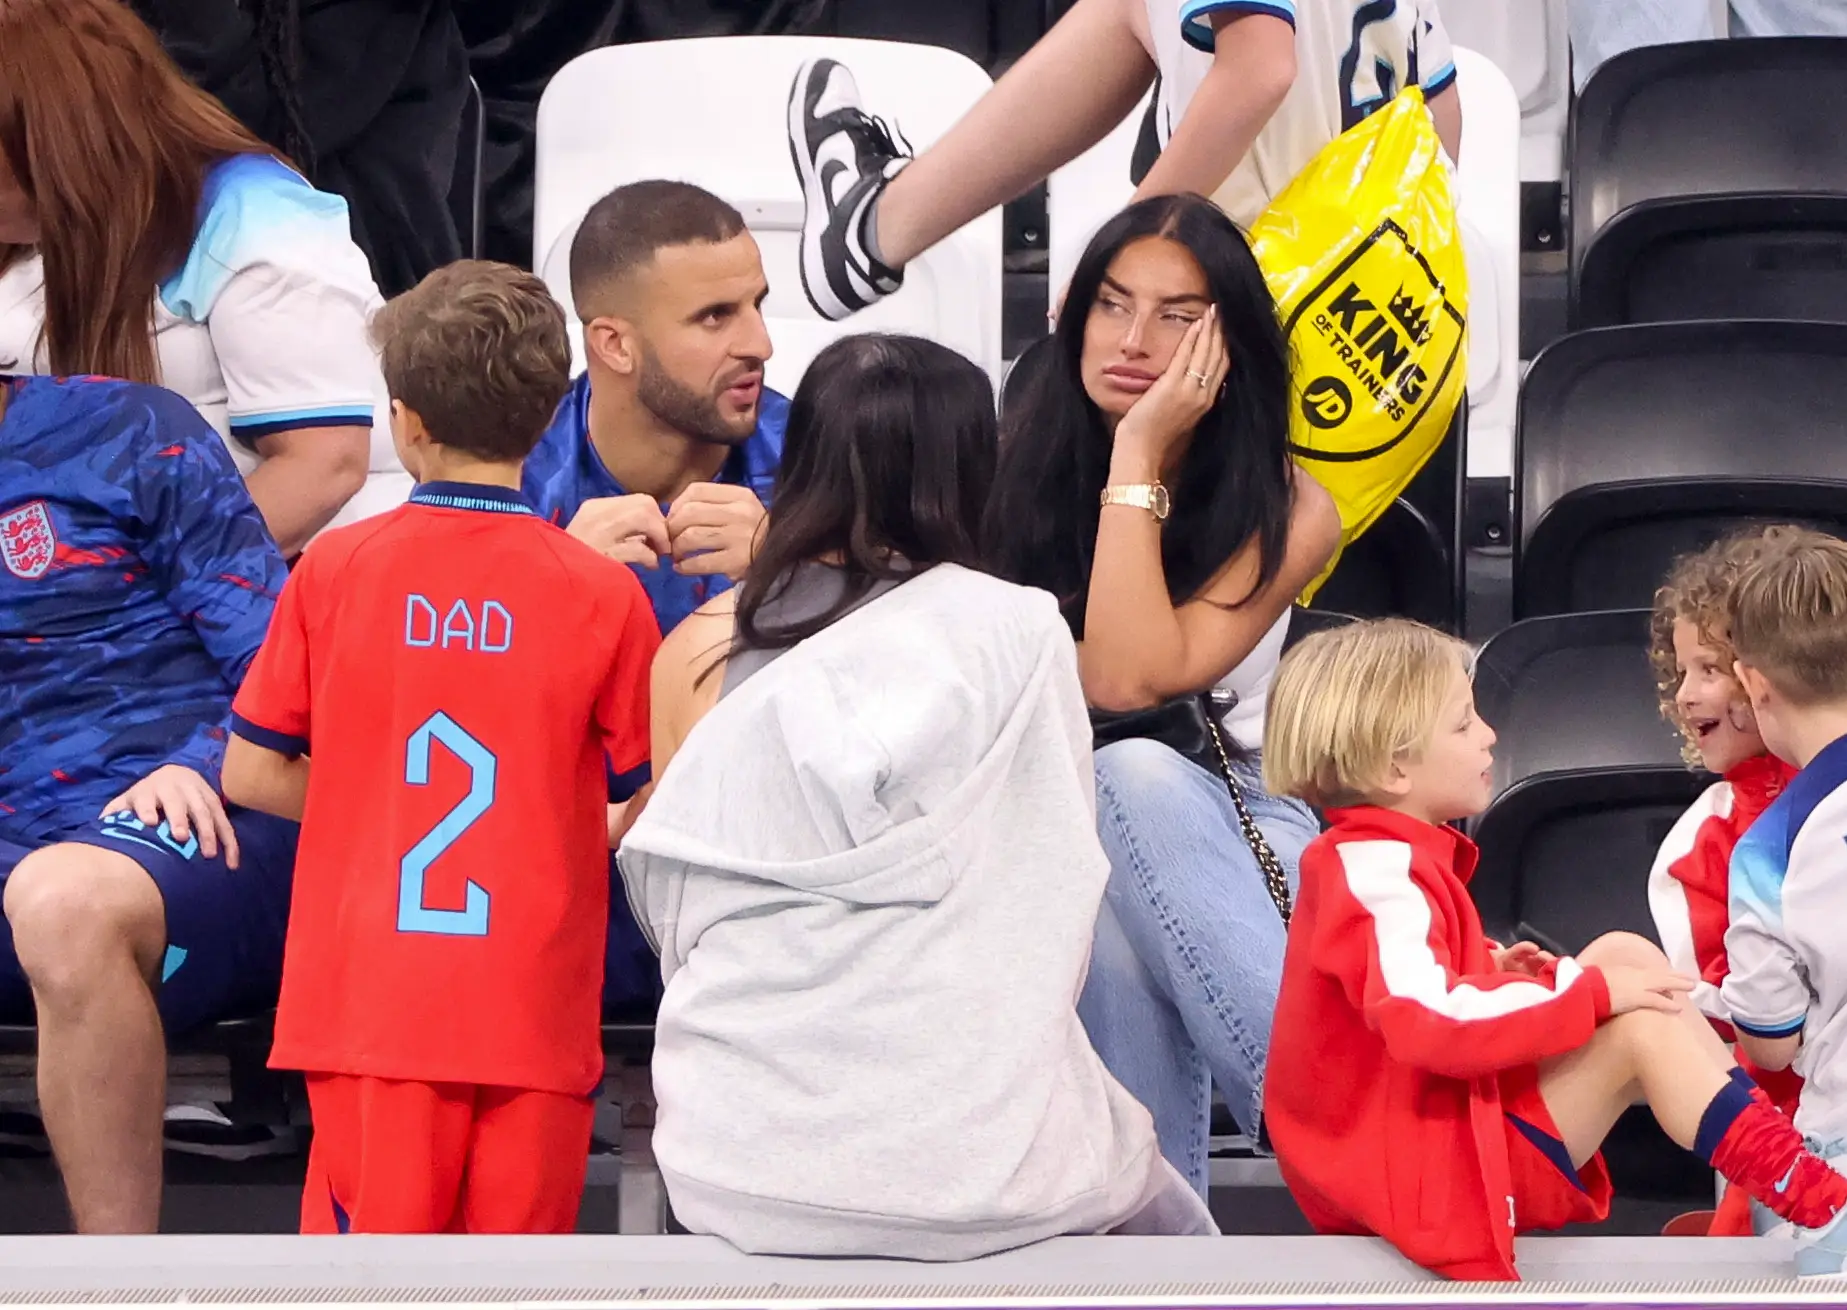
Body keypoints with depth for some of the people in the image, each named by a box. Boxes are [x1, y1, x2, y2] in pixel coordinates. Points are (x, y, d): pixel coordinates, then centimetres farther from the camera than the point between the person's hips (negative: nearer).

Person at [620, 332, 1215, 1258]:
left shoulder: (698, 651, 1)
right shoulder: (1020, 635, -4)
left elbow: (669, 912, 11)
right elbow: (1054, 890, 4)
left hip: (740, 1170, 3)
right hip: (974, 1164, -2)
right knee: (1176, 1238, 30)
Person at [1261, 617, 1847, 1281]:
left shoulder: (1373, 857, 14)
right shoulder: (1379, 872, -20)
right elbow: (1428, 1024, -34)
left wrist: (1492, 969, 6)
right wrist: (1590, 993, -25)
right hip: (1430, 1169, -11)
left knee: (1623, 952, 8)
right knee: (1643, 1028, -21)